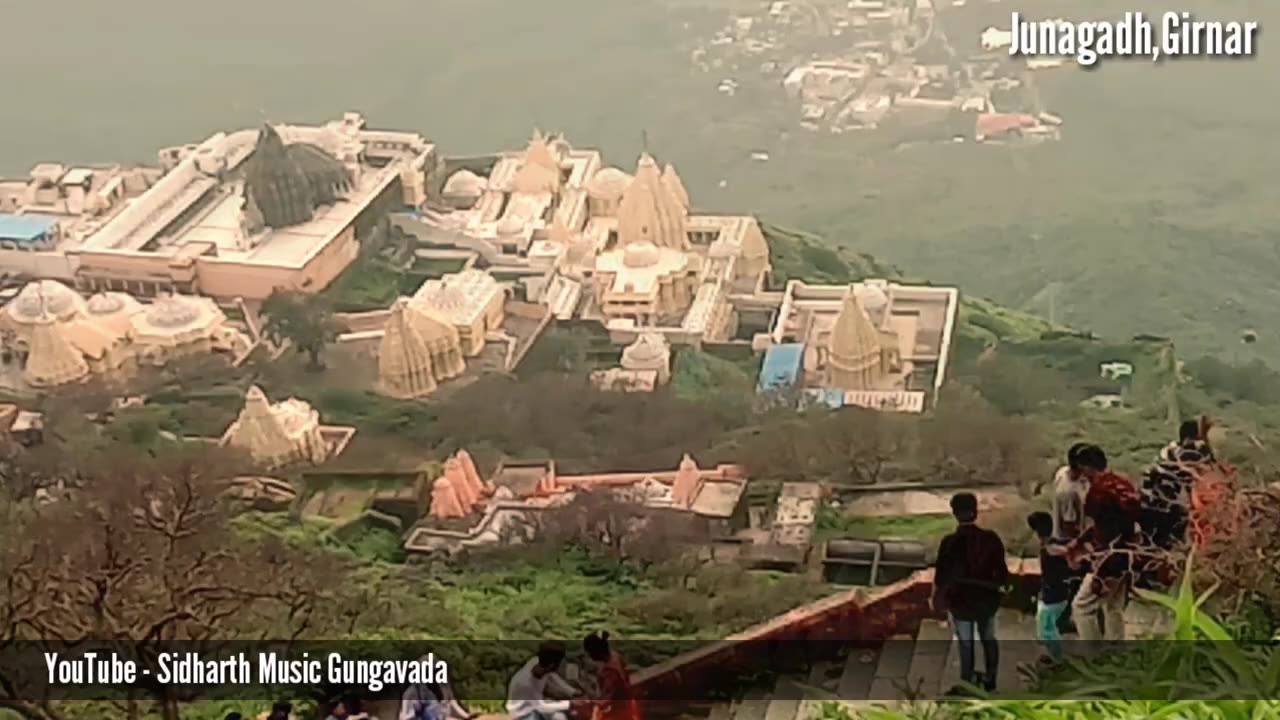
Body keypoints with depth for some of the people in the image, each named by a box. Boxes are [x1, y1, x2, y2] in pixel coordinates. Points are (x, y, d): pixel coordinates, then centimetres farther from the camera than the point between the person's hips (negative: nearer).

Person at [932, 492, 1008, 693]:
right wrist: (1000, 584, 13)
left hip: (961, 599, -2)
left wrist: (939, 592, 7)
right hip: (986, 597, 2)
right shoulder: (990, 538, -17)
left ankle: (969, 682, 31)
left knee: (966, 643, 17)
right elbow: (1001, 571, -9)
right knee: (988, 638, 25)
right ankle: (990, 678, 39)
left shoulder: (950, 542, -22)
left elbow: (941, 576, -15)